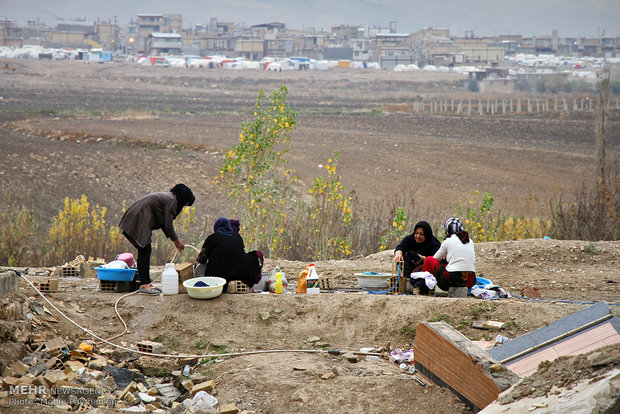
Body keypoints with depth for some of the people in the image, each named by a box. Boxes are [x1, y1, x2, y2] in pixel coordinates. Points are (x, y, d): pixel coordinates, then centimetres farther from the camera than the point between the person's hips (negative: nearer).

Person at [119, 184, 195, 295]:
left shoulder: (166, 197, 21)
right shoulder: (171, 200, -10)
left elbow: (163, 223, 27)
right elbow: (168, 224, -12)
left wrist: (175, 240, 25)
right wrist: (176, 240, 0)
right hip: (138, 222, -11)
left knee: (145, 251, 11)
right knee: (144, 251, -12)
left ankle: (147, 283, 12)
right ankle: (144, 285, -16)